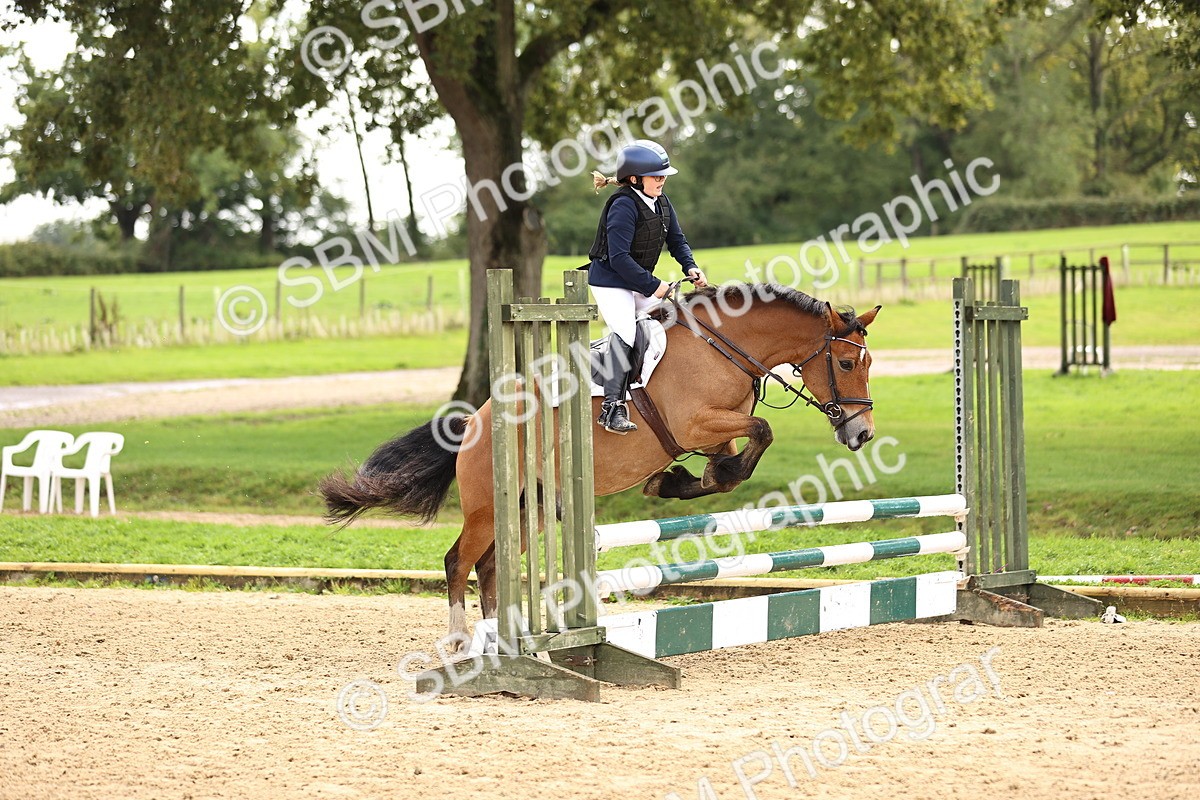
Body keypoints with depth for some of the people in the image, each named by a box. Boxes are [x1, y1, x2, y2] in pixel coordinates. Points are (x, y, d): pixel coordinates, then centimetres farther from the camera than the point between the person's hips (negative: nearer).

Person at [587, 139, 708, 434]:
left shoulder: (661, 203, 4)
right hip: (610, 281, -9)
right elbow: (619, 258, -27)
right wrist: (653, 285, -24)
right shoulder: (624, 206, -22)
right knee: (625, 333, -25)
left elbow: (676, 241, 14)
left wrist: (690, 267, -6)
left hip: (640, 283, 9)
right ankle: (612, 406, -27)